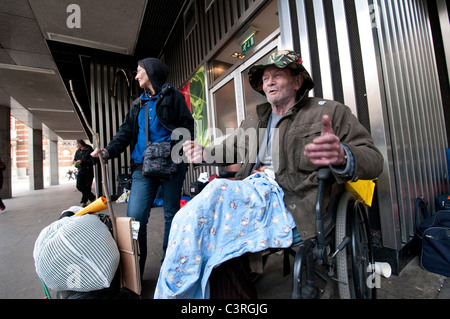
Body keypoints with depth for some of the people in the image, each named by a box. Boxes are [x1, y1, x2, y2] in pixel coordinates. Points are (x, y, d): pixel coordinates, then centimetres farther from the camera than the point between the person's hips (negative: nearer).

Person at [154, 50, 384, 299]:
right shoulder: (253, 120, 24)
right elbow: (229, 149, 32)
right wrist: (202, 154, 11)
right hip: (251, 192, 5)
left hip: (294, 205, -4)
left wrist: (342, 156, -21)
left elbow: (373, 159, 3)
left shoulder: (330, 111, 9)